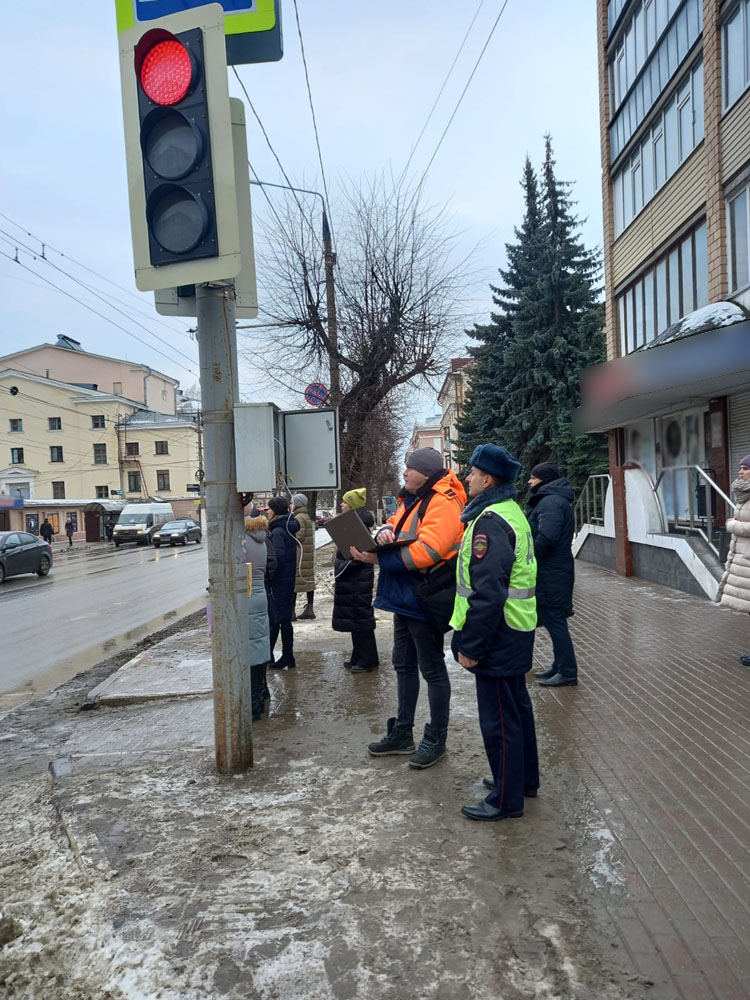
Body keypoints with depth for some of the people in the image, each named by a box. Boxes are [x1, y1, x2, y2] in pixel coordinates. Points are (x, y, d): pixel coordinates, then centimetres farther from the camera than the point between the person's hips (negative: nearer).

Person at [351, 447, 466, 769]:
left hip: (424, 599, -10)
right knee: (404, 665, 18)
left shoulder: (443, 504, -20)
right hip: (404, 596, 10)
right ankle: (402, 733, 32)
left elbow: (425, 551, -29)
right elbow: (394, 524, 16)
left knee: (432, 670, 4)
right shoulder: (411, 499, 12)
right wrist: (385, 532, -10)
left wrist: (378, 558, -25)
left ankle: (435, 739, 18)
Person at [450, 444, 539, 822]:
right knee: (517, 706, 21)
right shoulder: (511, 511, 12)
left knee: (498, 718, 0)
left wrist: (471, 645, -21)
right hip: (516, 633, 11)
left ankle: (506, 799, 13)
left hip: (497, 635, -11)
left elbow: (487, 593, -27)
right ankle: (523, 778, 37)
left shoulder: (490, 521, -21)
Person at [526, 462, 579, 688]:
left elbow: (545, 538, -27)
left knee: (553, 620, -4)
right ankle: (560, 666, 26)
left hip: (551, 574, -10)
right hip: (552, 572, 10)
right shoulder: (551, 499, 17)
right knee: (553, 619, 16)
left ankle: (567, 671, 2)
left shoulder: (551, 502, -17)